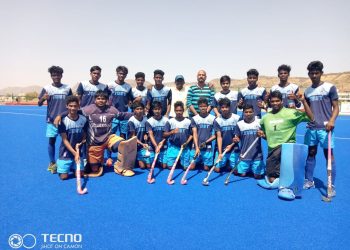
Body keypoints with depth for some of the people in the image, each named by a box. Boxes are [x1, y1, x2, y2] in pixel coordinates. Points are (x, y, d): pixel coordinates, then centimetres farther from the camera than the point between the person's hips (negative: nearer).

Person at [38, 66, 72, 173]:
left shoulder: (67, 88, 5)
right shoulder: (46, 88, 0)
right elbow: (39, 104, -1)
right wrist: (43, 98, -22)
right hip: (52, 120, -1)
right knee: (51, 141, 3)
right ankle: (52, 163, 17)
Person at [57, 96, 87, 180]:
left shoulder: (83, 119, -6)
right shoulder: (63, 121, -14)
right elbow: (64, 140, -14)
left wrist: (78, 152, -10)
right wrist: (74, 153, -21)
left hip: (78, 152, 3)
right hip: (66, 152, -2)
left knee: (80, 174, 2)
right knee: (64, 176, -2)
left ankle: (73, 167, 33)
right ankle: (59, 163, 28)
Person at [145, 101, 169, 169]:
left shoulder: (166, 120, -2)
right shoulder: (149, 121, -4)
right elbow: (150, 135, -11)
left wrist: (162, 143, -14)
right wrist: (156, 146, -22)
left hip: (163, 147, 1)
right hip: (152, 147, 0)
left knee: (164, 166, -3)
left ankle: (161, 161, 27)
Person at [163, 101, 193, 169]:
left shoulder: (188, 121, 1)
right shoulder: (170, 121, -1)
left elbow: (191, 134, 6)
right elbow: (164, 135, -3)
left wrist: (187, 142, -10)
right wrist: (172, 132, -21)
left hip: (185, 148, 1)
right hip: (173, 147, 0)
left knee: (186, 167, 2)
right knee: (170, 167, -2)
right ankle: (175, 162, 28)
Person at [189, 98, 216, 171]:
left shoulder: (213, 119, -2)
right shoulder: (194, 118, 0)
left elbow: (215, 135, 1)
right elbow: (194, 134, -5)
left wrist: (206, 142, -12)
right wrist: (197, 147, -16)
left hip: (208, 148, 0)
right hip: (196, 147, 1)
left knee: (206, 168, 3)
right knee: (191, 167, 1)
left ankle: (204, 163, 34)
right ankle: (198, 162, 31)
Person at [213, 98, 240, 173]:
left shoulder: (237, 118, -7)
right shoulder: (217, 120, -6)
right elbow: (219, 137, -9)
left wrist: (231, 145, -10)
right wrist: (220, 152, -15)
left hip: (234, 149, 0)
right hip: (221, 149, 1)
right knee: (217, 169, -2)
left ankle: (229, 164, 29)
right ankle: (225, 164, 29)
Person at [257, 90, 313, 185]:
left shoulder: (290, 112, -3)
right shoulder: (265, 117, 9)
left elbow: (311, 118, -13)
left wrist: (303, 101, -18)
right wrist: (261, 134, -3)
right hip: (272, 150, 4)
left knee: (277, 154, -39)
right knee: (272, 180, -1)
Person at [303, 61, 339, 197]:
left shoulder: (330, 87, -1)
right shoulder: (307, 91, 12)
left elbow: (336, 107, -4)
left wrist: (332, 121, -19)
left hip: (325, 127, -5)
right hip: (311, 127, 5)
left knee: (329, 154, -1)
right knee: (310, 153, 11)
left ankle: (331, 186, 9)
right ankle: (309, 181, 22)